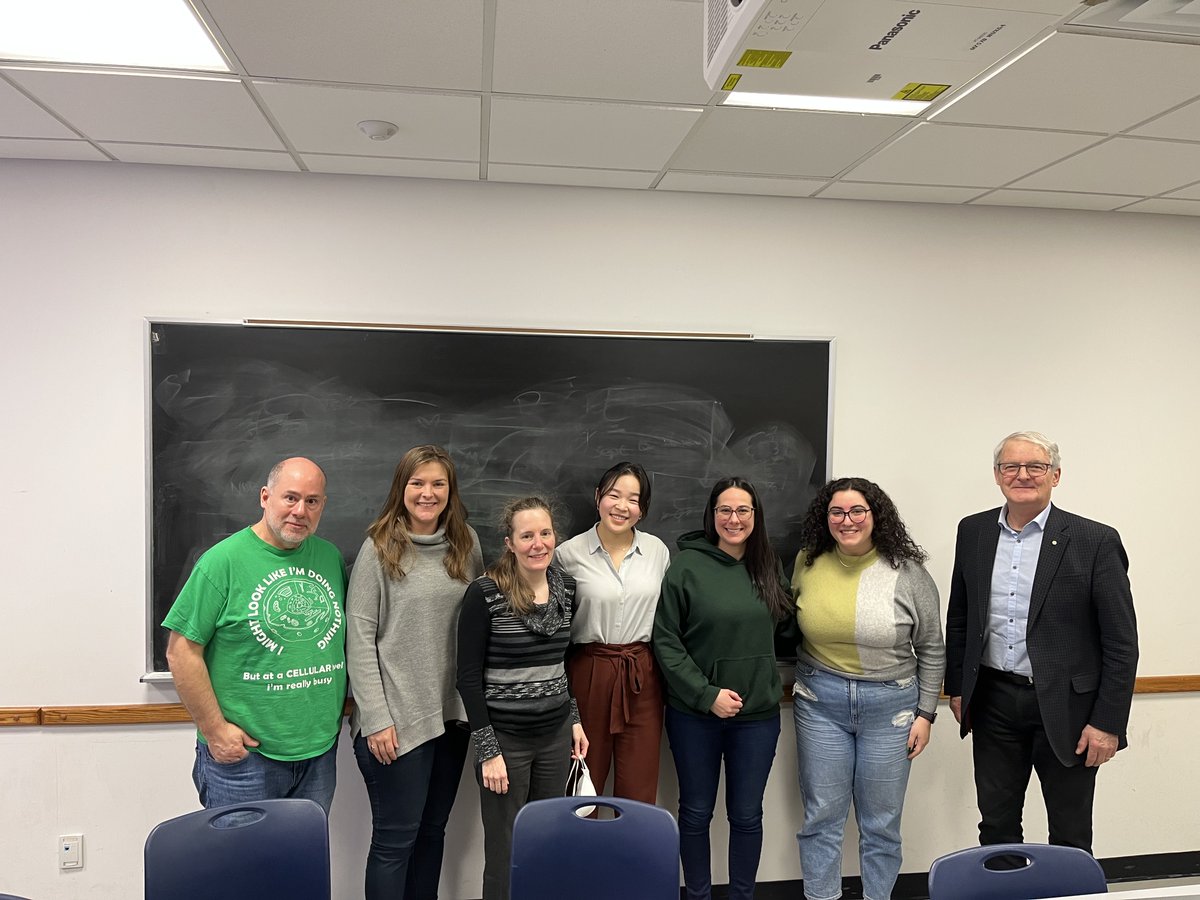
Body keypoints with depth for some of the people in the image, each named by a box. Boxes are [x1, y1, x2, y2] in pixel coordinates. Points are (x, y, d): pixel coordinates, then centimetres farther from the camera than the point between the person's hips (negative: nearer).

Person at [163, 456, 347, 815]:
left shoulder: (331, 557, 5)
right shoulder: (224, 560, -11)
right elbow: (181, 651, -11)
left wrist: (335, 717, 9)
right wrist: (215, 729, -12)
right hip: (241, 753, -5)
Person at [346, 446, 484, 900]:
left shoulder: (466, 543, 4)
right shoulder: (379, 548, -8)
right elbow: (359, 638, -9)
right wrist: (375, 718, -13)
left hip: (452, 714, 5)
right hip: (397, 719, -4)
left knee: (433, 831, 16)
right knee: (396, 838, 4)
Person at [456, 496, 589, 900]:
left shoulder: (567, 588, 2)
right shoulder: (484, 594, -15)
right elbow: (468, 677, -12)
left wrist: (574, 719, 13)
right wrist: (488, 749, -13)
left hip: (556, 736, 5)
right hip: (505, 738, -5)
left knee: (547, 847, 14)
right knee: (505, 856, 6)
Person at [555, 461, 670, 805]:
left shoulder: (657, 550, 3)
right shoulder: (569, 553, -7)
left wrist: (665, 673, 11)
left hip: (643, 676, 2)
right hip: (589, 674, -2)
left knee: (639, 789, 10)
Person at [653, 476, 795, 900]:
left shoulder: (769, 568, 3)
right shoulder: (687, 567, -10)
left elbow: (783, 628, 16)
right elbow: (666, 642, -11)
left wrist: (768, 678, 0)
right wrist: (707, 694, -14)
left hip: (758, 713, 3)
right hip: (695, 713, -3)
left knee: (747, 814, 14)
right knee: (696, 812, 13)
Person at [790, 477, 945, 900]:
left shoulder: (908, 573, -8)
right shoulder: (808, 563, -3)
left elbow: (931, 650, 1)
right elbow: (791, 624, 14)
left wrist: (925, 713, 0)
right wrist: (798, 679, 12)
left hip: (889, 704, -1)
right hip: (820, 702, 1)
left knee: (881, 822, 11)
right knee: (821, 817, 10)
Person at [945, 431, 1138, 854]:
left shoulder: (1096, 541, -9)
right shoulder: (973, 532, 3)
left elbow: (1121, 642, -8)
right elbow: (958, 618, 11)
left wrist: (1108, 723, -10)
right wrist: (957, 688, 9)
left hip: (1067, 708, -3)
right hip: (993, 703, 3)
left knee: (1070, 836, 12)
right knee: (996, 827, 15)